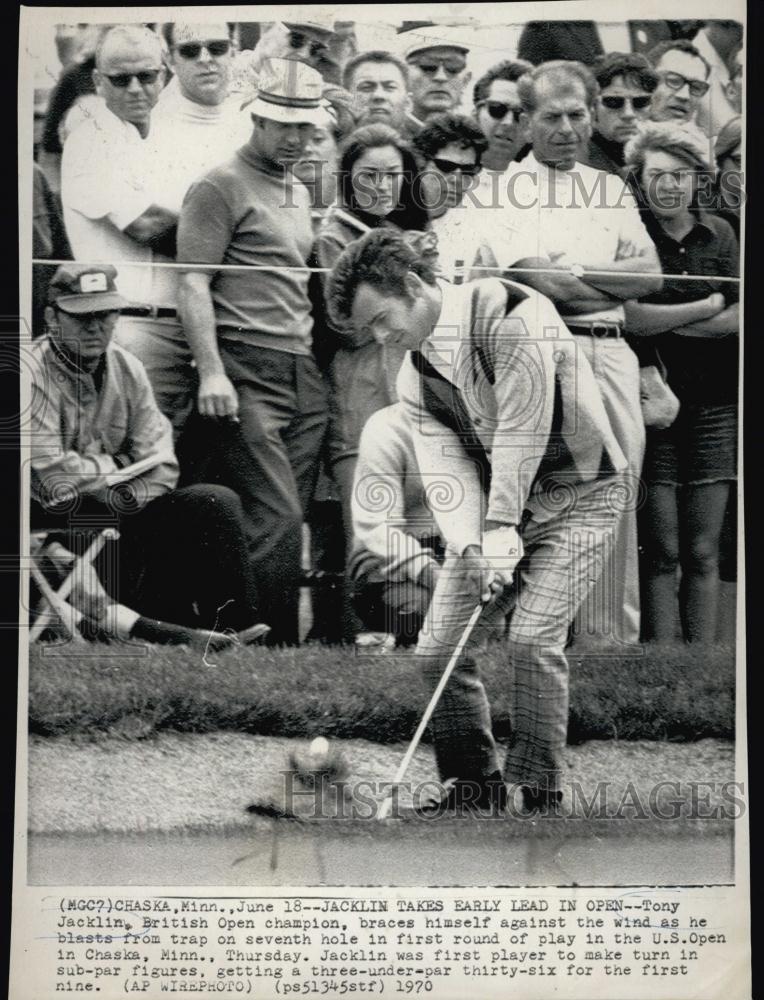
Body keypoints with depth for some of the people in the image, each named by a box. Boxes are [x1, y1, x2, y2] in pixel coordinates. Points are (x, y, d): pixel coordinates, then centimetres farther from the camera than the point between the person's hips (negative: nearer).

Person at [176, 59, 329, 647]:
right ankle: (273, 642, -6)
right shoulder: (222, 188, -1)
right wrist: (211, 371, -17)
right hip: (248, 371, -7)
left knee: (289, 518, 3)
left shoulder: (300, 193, 23)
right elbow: (193, 284, -8)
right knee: (277, 518, -12)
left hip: (304, 372, 7)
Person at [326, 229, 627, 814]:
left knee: (532, 640, -20)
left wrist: (502, 529, -25)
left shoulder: (510, 313, -20)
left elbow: (522, 431, -24)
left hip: (576, 495, -7)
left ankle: (540, 793, -6)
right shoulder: (413, 378, 3)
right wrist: (475, 547, -22)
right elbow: (446, 467, -7)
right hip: (494, 512, 7)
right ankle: (475, 786, 15)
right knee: (437, 650, -1)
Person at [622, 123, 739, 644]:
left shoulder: (719, 234, 11)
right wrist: (708, 307, -6)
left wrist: (665, 320, -9)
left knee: (704, 553, 5)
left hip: (714, 406, 3)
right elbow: (629, 316, -15)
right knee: (661, 551, -2)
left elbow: (737, 318, 1)